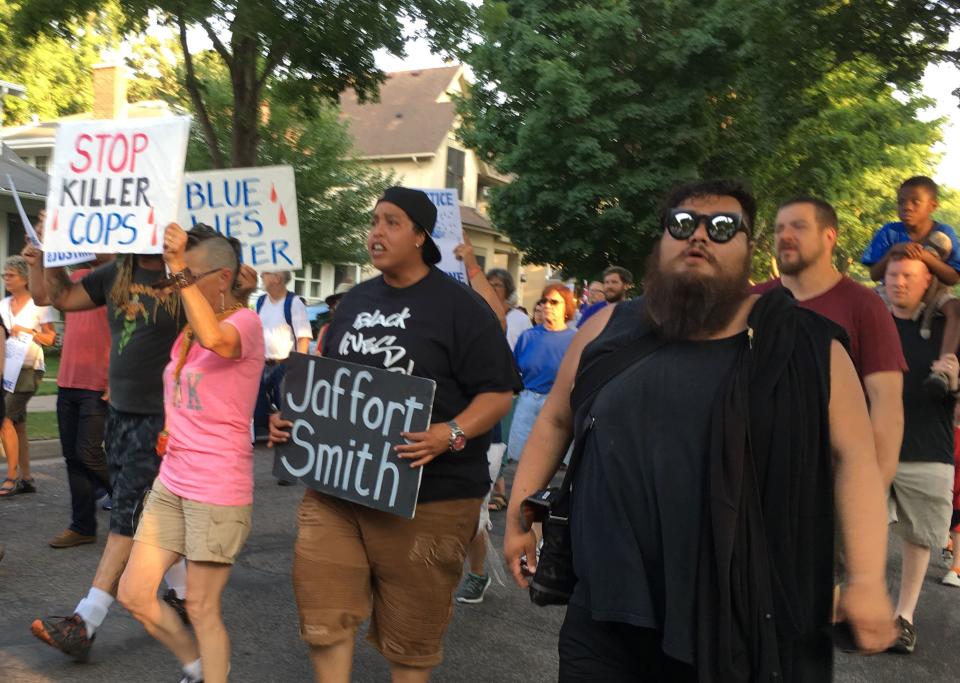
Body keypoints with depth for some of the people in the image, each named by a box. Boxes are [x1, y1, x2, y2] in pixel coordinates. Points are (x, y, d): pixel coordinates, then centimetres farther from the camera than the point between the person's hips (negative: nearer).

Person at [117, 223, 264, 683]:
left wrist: (181, 270, -37)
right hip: (172, 482, 8)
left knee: (201, 608, 2)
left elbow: (216, 340, -38)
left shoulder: (245, 321, -12)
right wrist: (170, 435, 10)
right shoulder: (189, 330, 13)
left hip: (218, 491, -8)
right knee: (133, 594, 11)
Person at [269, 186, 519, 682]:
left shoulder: (460, 306, -7)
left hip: (425, 494, -5)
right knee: (322, 613, 4)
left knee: (409, 628, 10)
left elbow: (497, 391, -10)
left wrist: (452, 433, -27)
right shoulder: (355, 301, 13)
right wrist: (290, 417, 5)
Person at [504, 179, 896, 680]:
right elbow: (555, 422, 14)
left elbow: (853, 457, -5)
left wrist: (866, 580, -12)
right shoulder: (610, 328, 6)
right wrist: (518, 517, 13)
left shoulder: (801, 344, -1)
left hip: (747, 623, -1)